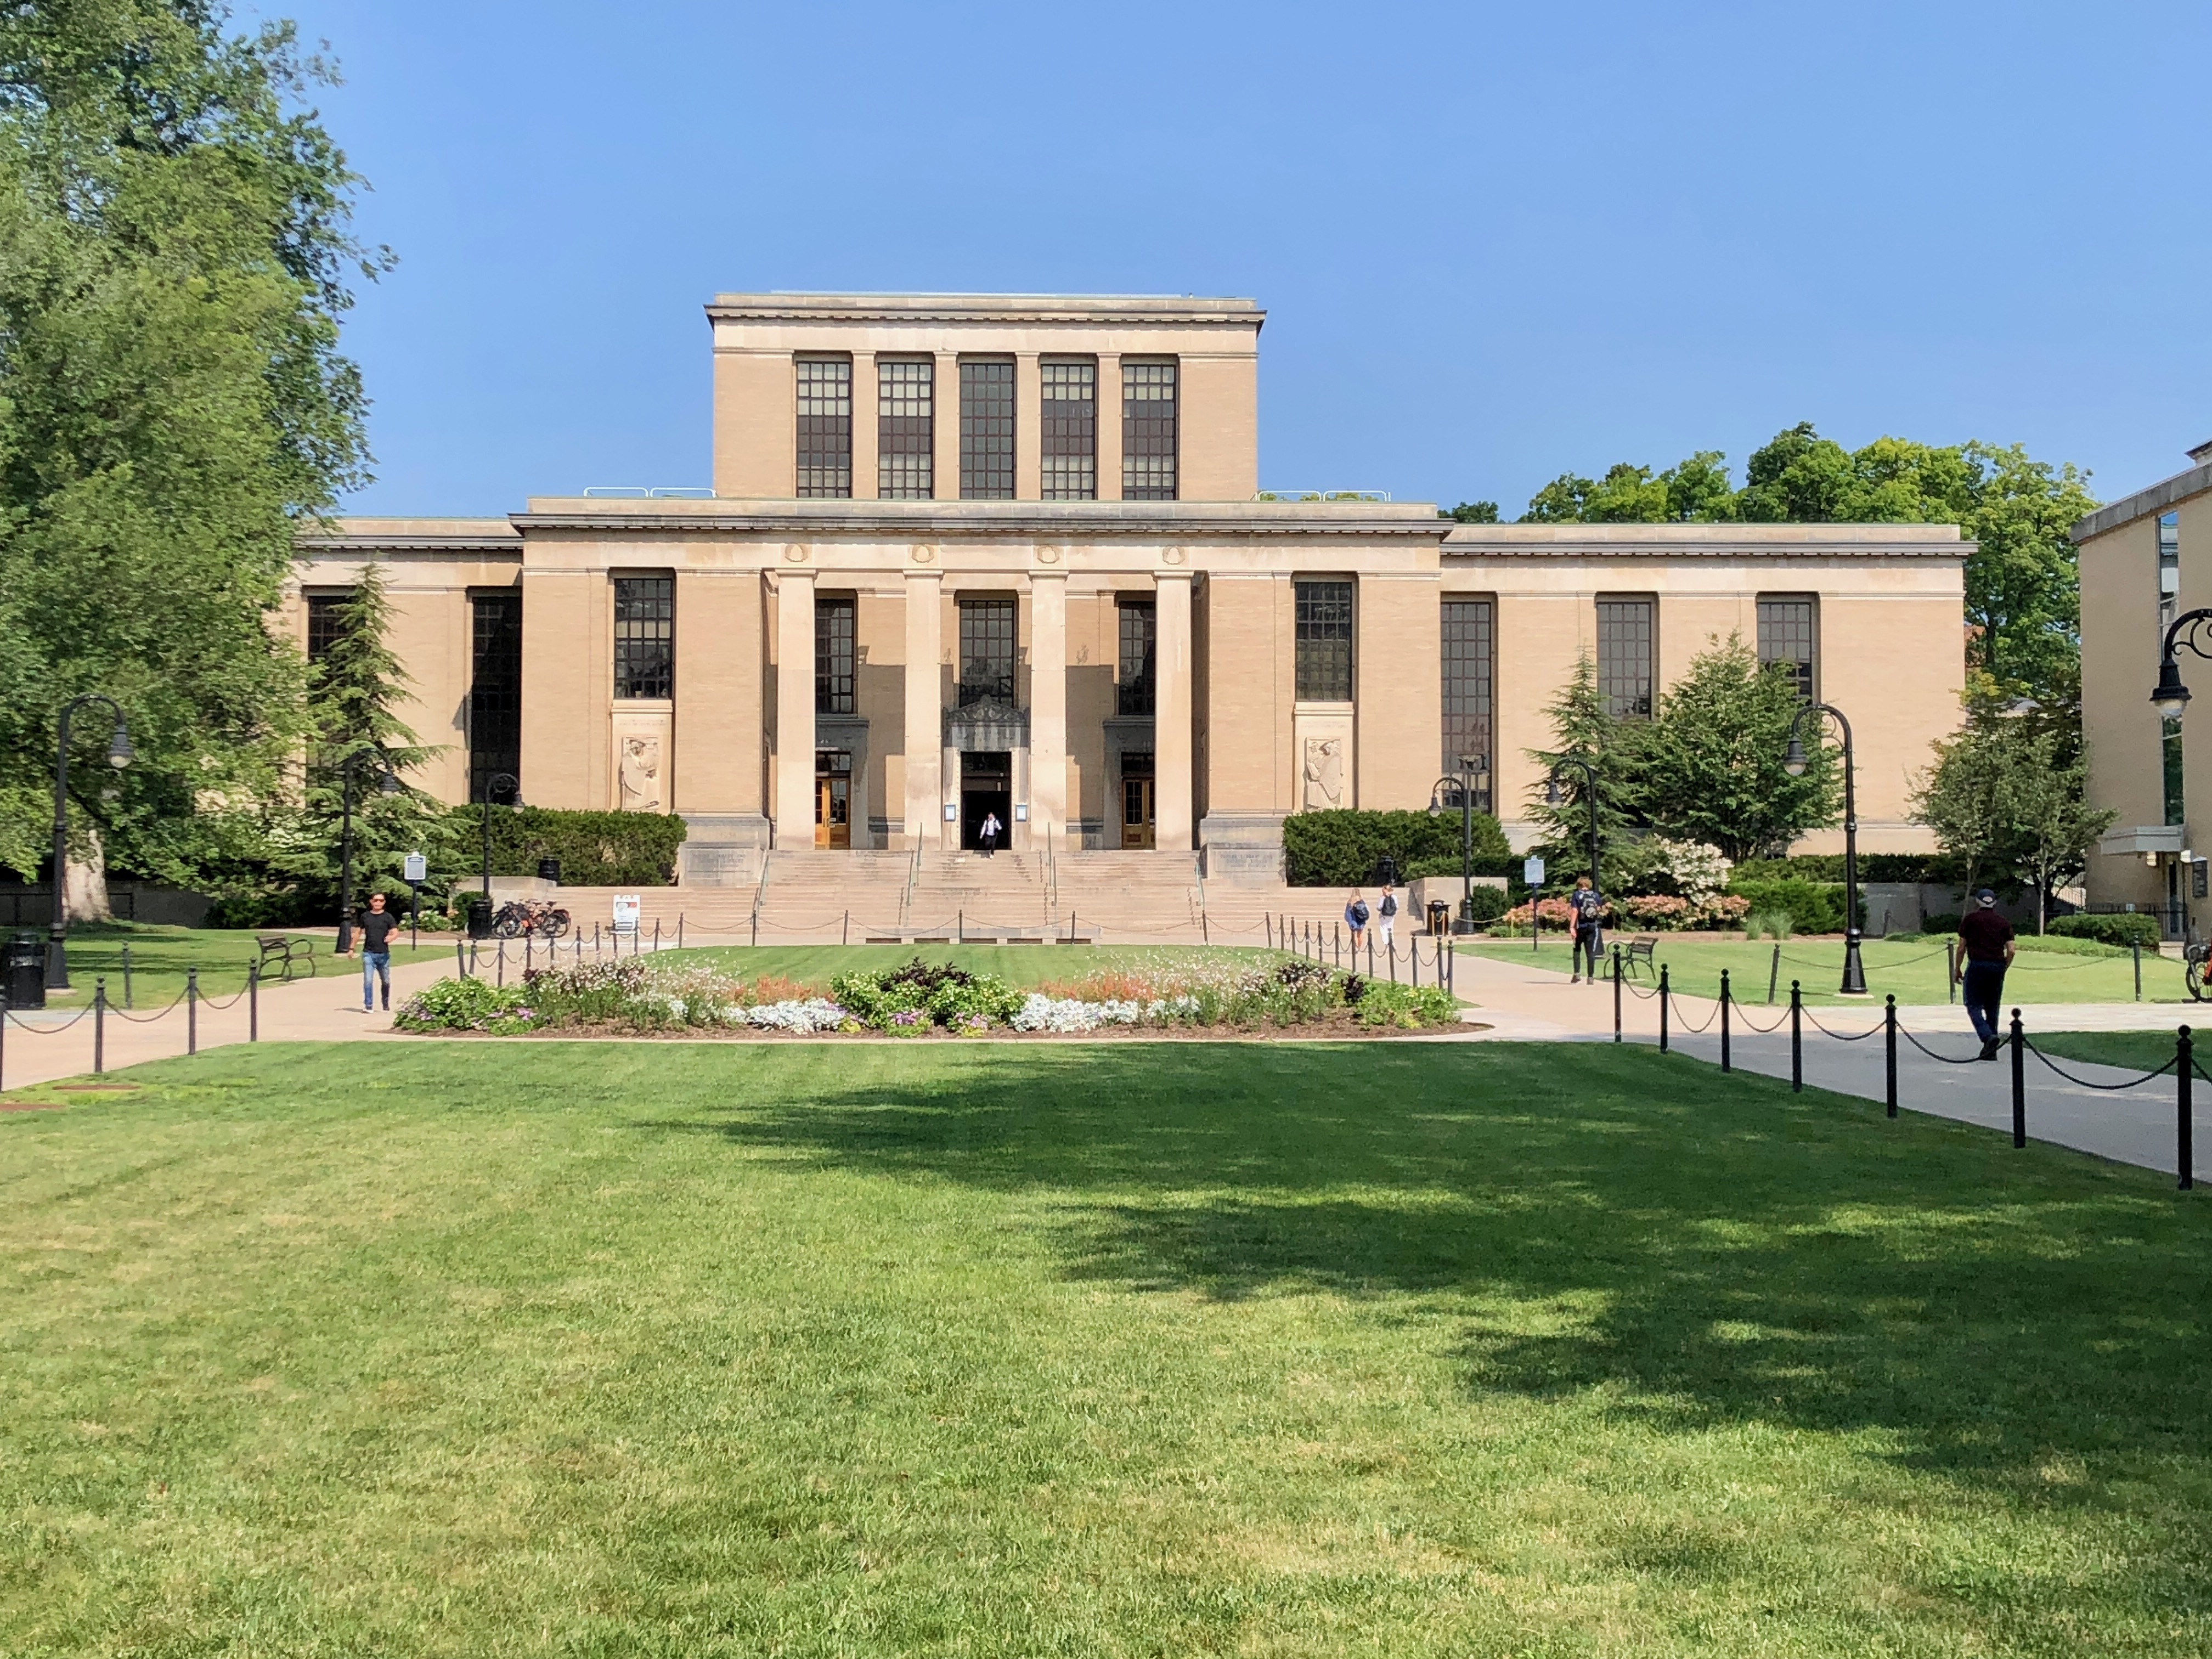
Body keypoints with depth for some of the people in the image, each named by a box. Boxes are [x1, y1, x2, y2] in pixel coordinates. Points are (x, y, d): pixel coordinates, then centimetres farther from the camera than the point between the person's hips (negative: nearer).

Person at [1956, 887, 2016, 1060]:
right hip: (1998, 966, 3)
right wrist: (2003, 970, 16)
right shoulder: (2004, 923, 13)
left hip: (1977, 964, -3)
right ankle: (1991, 1051, 9)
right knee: (1992, 1009, 10)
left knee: (1974, 1006, 0)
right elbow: (2011, 950, 4)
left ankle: (1988, 1037, -24)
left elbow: (1962, 947, 3)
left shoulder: (1970, 919, 6)